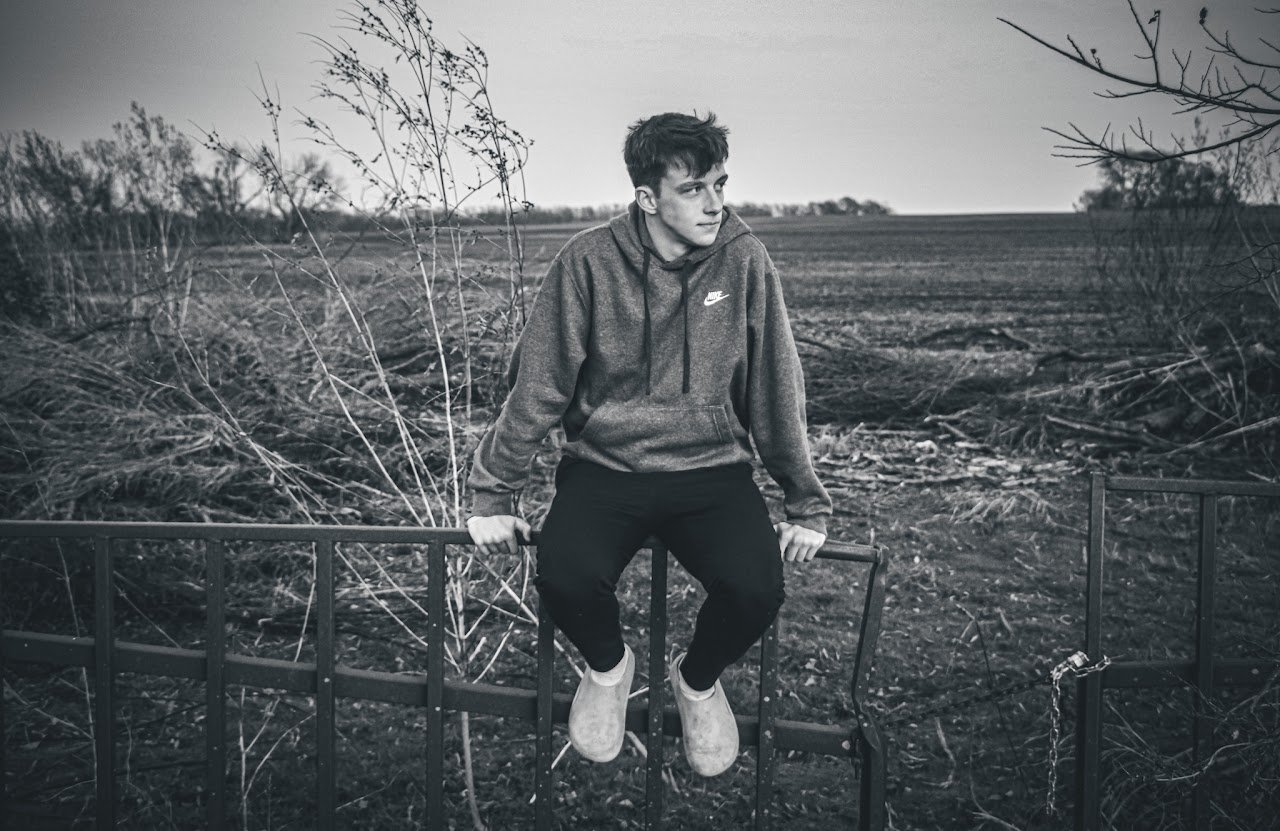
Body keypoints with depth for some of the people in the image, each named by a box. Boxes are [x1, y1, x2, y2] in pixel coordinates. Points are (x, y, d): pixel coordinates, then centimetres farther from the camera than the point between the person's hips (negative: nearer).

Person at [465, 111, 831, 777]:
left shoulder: (744, 261, -5)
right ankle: (607, 667, 11)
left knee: (757, 591, -25)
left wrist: (806, 505, 2)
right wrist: (492, 497, -3)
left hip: (712, 470, 1)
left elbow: (776, 394, 1)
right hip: (605, 466, -1)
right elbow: (535, 389, -4)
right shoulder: (589, 261, -9)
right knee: (564, 580, -29)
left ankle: (698, 678, 13)